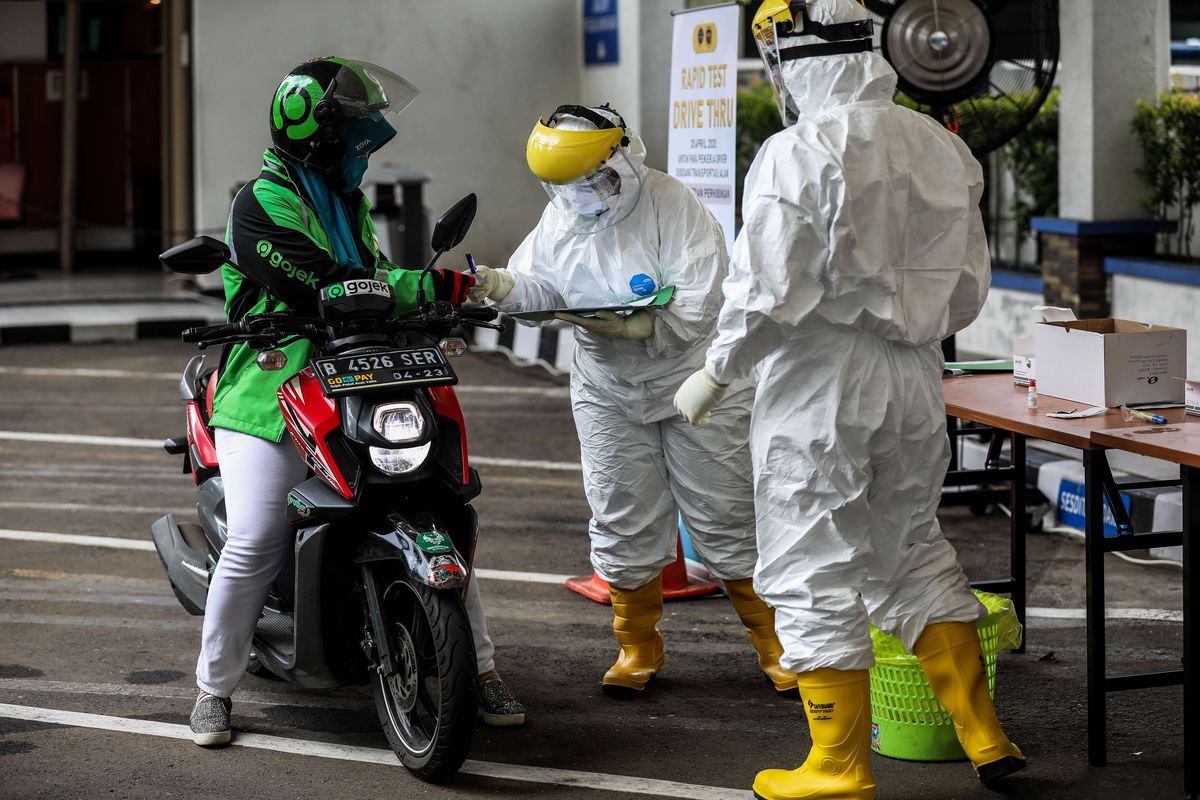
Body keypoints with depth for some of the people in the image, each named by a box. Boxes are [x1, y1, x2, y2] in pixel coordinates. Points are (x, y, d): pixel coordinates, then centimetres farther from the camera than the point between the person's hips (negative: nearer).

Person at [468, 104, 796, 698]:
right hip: (608, 392, 5)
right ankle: (638, 648, 23)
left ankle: (775, 643, 10)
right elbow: (541, 284, -2)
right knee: (622, 522, 7)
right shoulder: (561, 217, 3)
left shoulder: (673, 206, -17)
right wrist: (503, 287, -24)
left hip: (694, 383, -5)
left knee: (725, 518, -1)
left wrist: (629, 325, -36)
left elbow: (698, 304, -24)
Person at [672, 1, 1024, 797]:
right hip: (916, 380, 7)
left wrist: (715, 374, -5)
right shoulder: (940, 148, 8)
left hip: (820, 382, -7)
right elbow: (968, 288, 12)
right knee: (916, 549, 20)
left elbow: (770, 291, -17)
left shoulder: (800, 152, -14)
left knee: (816, 574, 3)